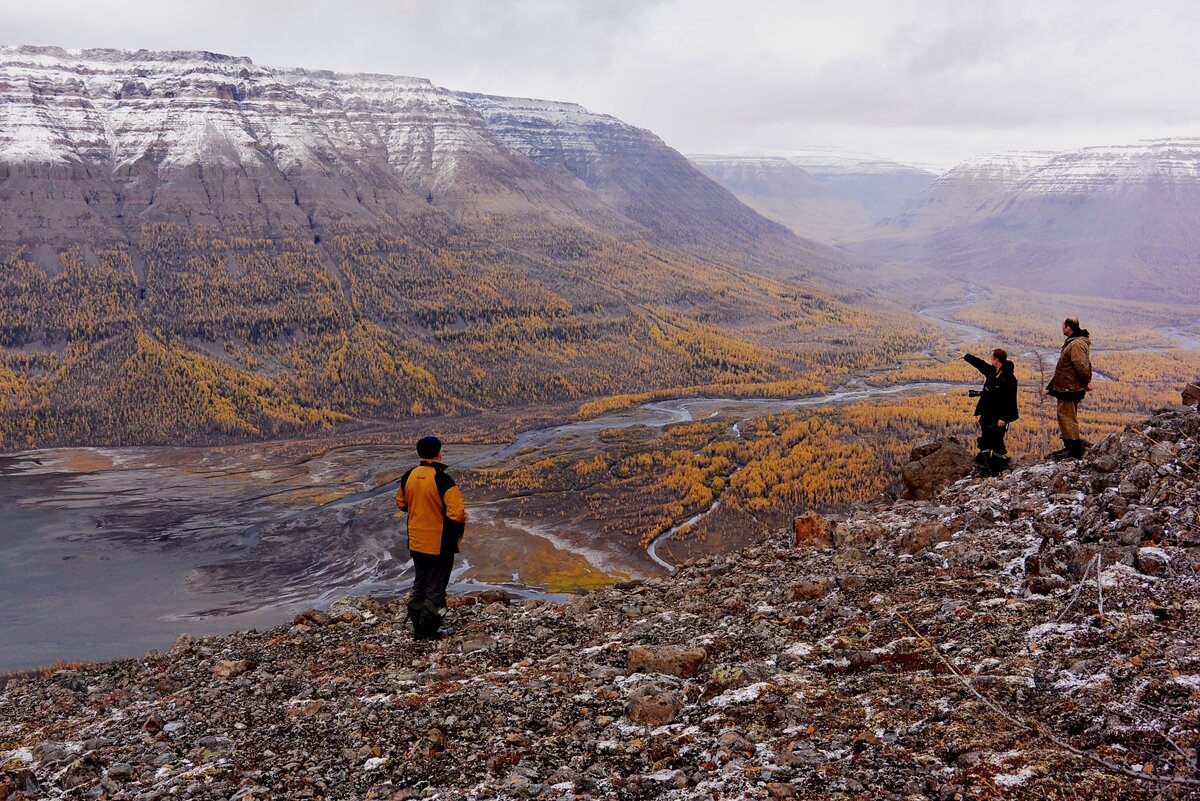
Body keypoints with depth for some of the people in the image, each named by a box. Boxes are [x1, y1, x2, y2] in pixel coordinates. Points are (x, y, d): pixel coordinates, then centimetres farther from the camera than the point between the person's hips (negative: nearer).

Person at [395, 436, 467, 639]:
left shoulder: (408, 477, -3)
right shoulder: (442, 480, -22)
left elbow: (401, 504, 13)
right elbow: (457, 513, -25)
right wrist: (457, 534, -6)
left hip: (416, 543, 6)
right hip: (440, 544, -6)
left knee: (419, 585, 21)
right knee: (435, 590, 7)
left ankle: (418, 627, 28)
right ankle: (430, 631, 14)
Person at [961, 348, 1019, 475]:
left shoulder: (1009, 378, -20)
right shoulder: (991, 371, 4)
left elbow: (1010, 400, -23)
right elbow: (980, 363, 23)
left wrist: (1004, 418, -24)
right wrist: (966, 356, 37)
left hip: (999, 417, -9)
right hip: (987, 414, 9)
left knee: (996, 442, -1)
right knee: (984, 441, 14)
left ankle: (999, 467, 12)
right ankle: (986, 467, 23)